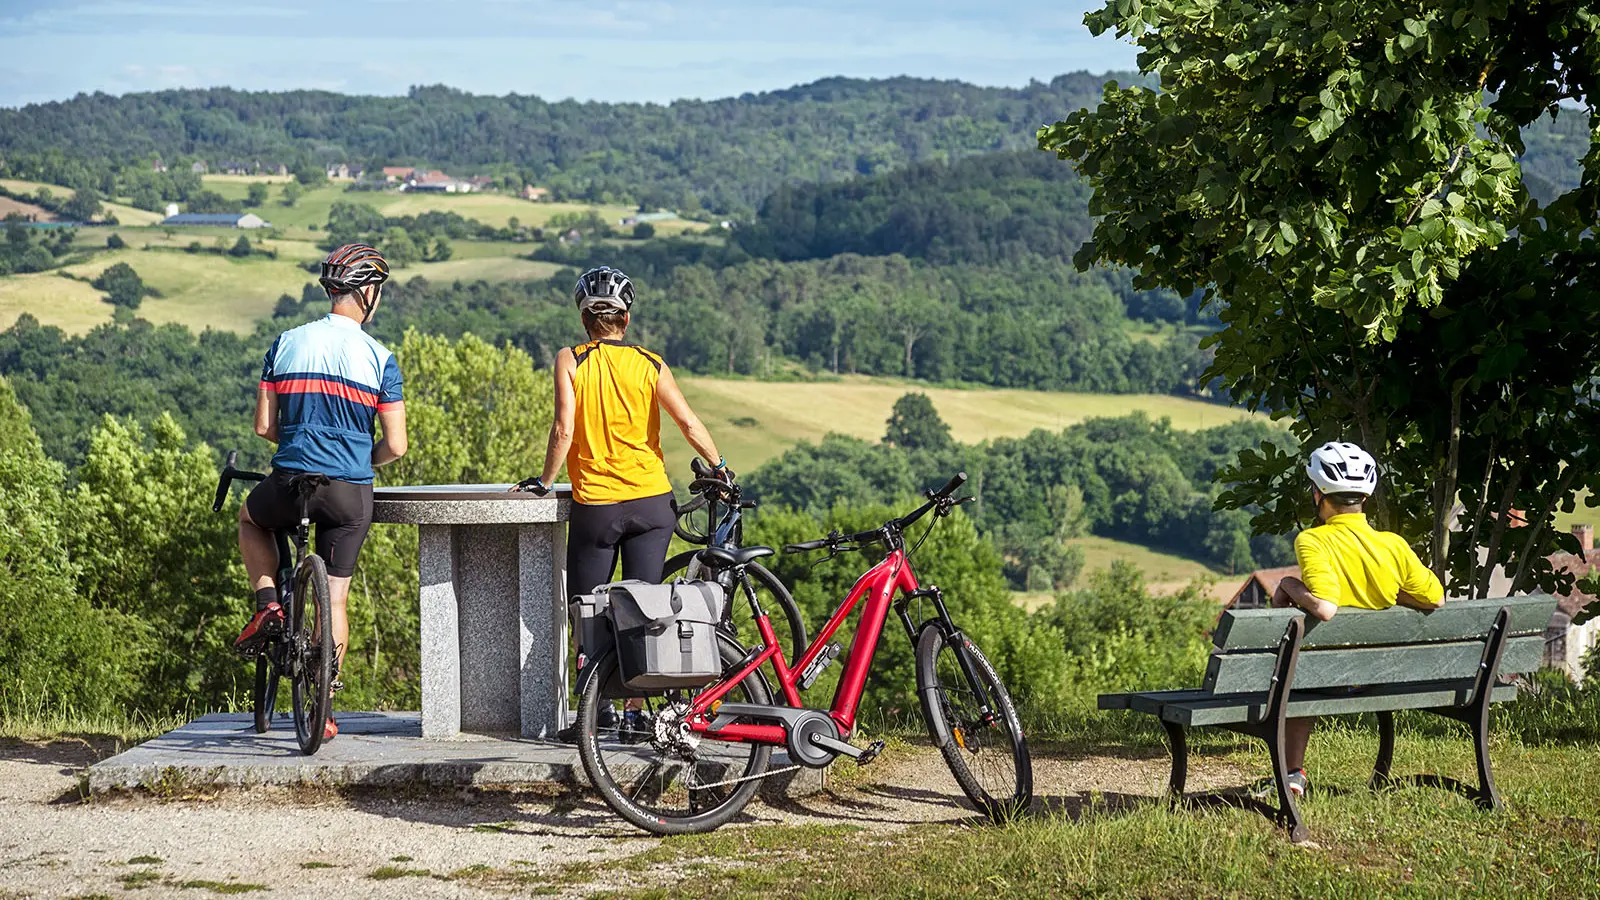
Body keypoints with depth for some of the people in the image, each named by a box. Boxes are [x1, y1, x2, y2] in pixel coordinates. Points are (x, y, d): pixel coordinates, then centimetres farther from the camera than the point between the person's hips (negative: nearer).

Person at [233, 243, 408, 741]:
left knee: (249, 518, 34)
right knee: (335, 598, 13)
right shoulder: (380, 359, -4)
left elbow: (263, 426, 3)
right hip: (351, 494, -1)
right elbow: (396, 446, -5)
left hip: (290, 483, 1)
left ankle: (268, 607, 13)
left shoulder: (286, 344, 1)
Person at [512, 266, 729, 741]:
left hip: (595, 505, -2)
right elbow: (689, 423, -7)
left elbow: (563, 430, -13)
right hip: (652, 502, 2)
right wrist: (719, 466, 6)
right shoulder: (650, 364, 1)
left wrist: (545, 481, -1)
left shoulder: (570, 361, -5)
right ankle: (634, 712, 6)